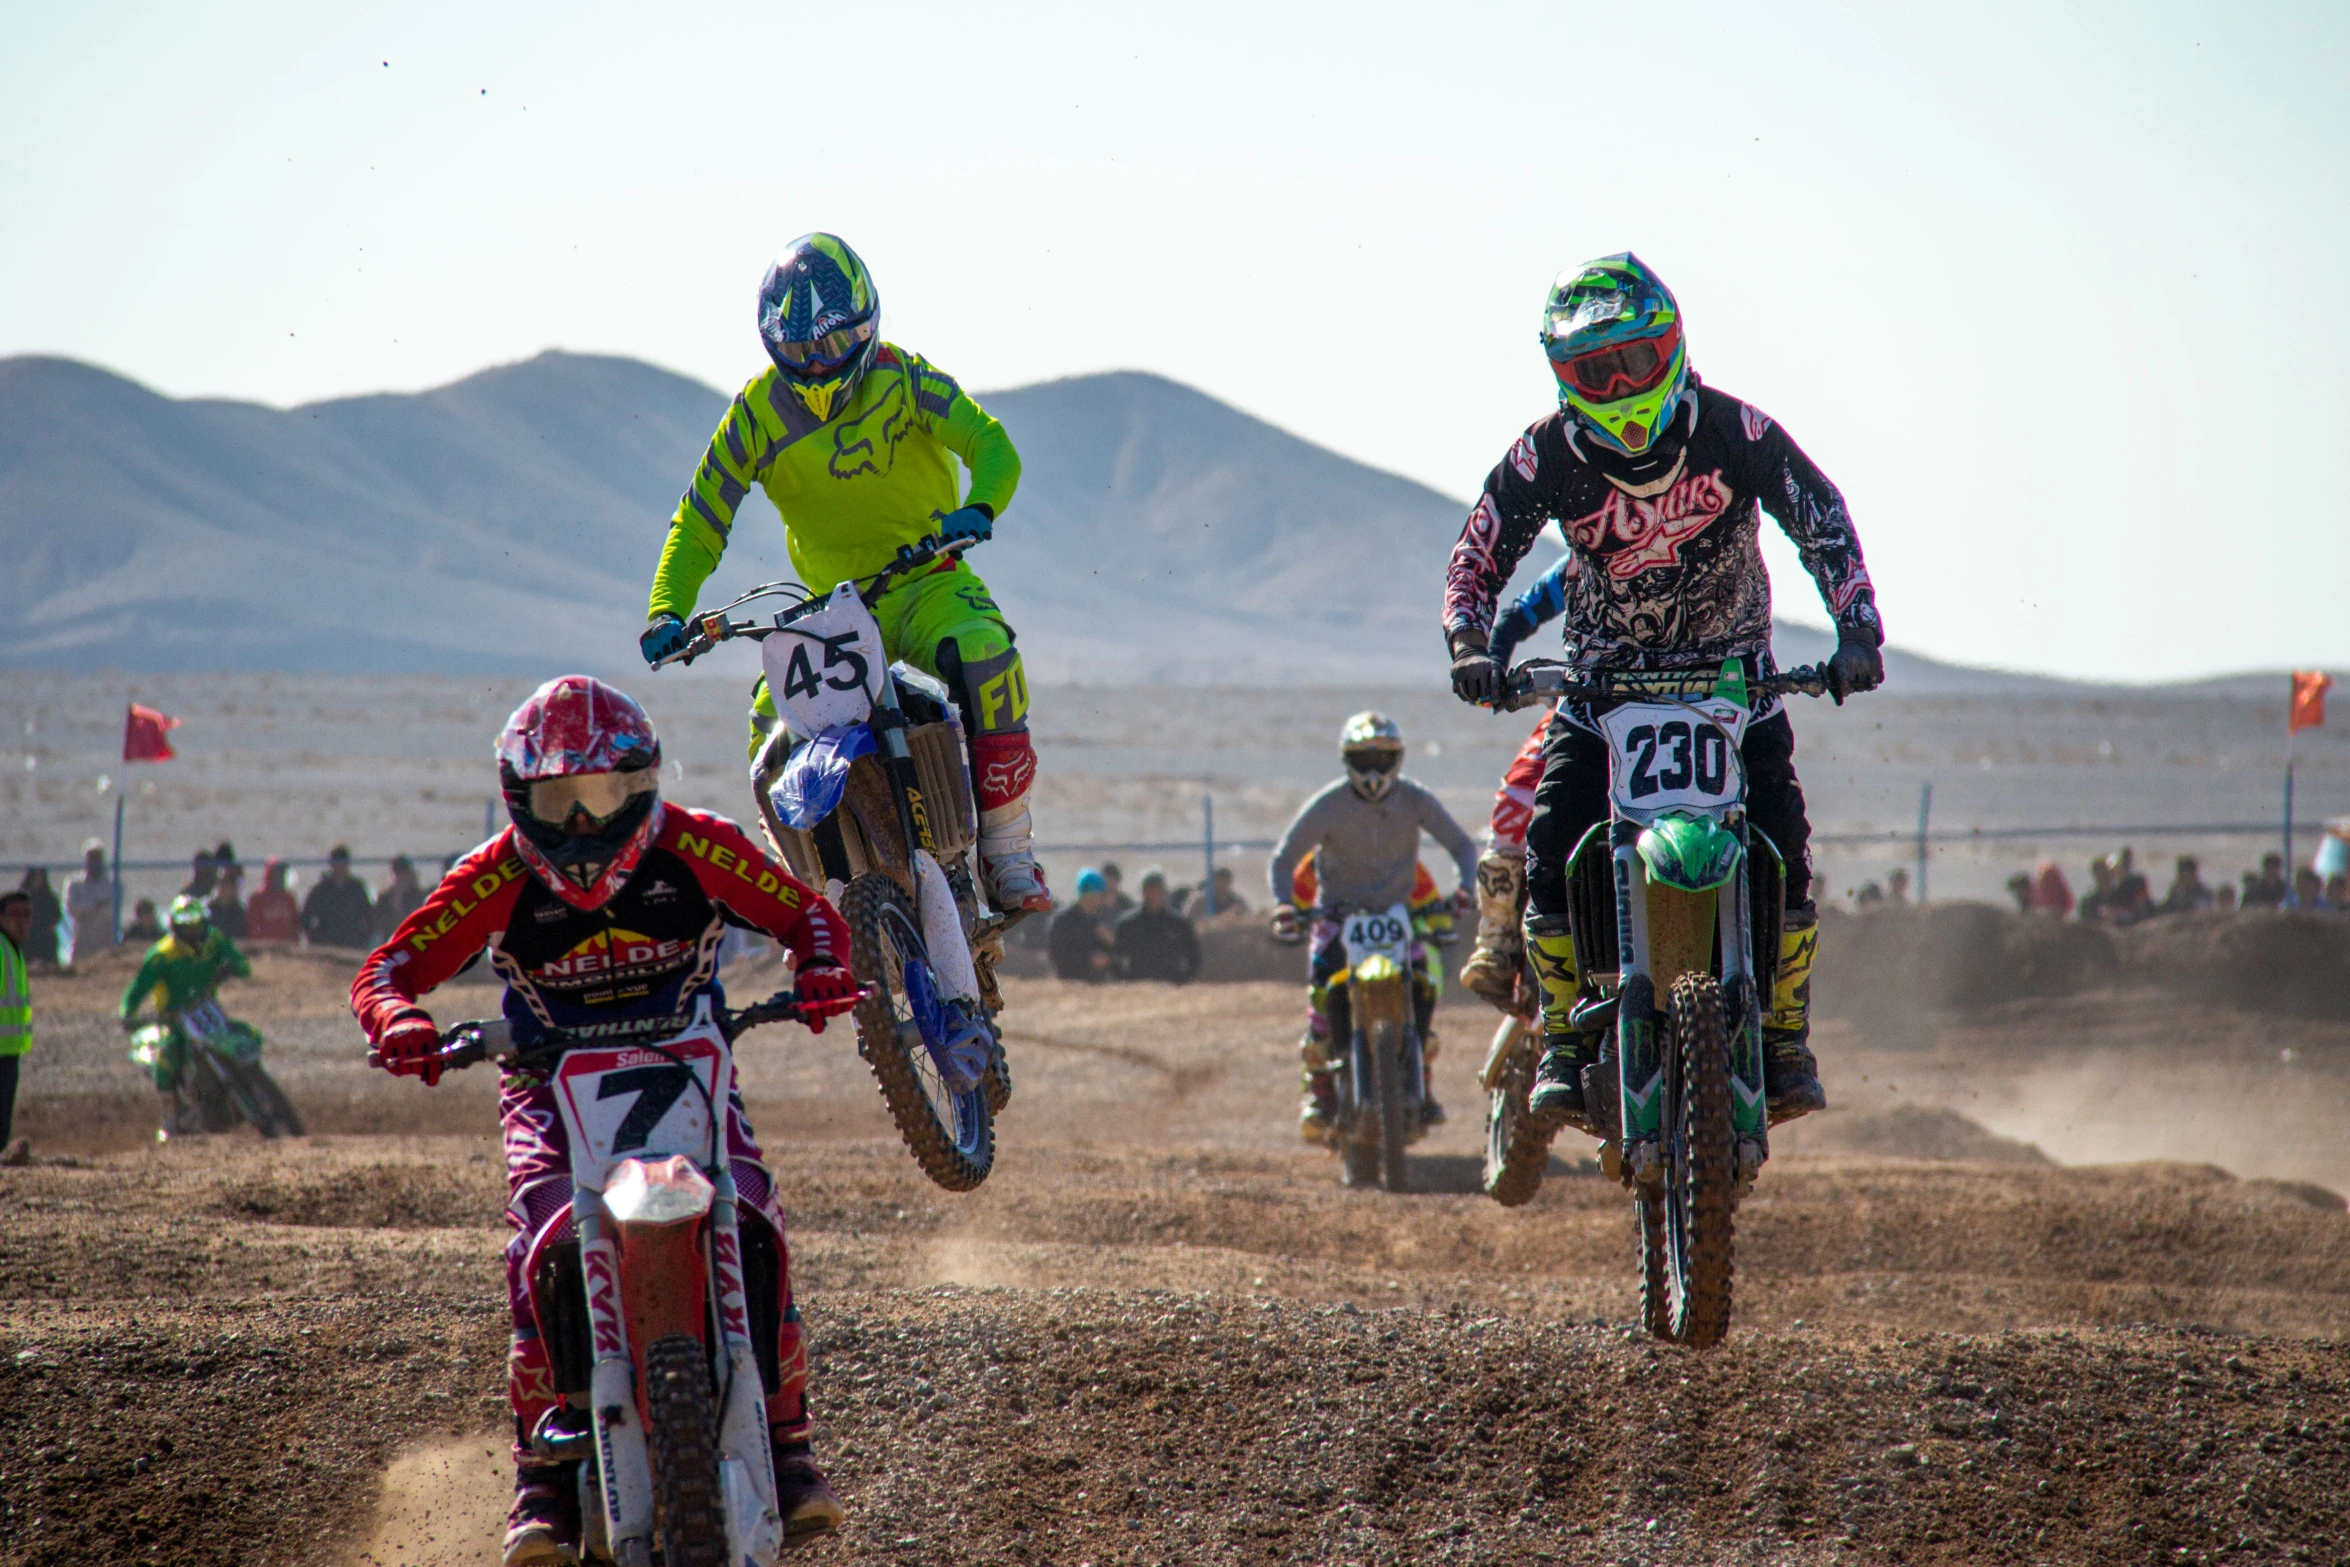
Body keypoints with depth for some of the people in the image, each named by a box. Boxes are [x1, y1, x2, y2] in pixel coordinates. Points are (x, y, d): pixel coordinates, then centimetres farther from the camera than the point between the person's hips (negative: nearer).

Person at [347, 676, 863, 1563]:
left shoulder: (694, 849, -7)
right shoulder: (500, 878, -10)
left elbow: (805, 913, 1)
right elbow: (387, 969, -12)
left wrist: (818, 975, -21)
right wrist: (397, 1021, -35)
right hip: (553, 1087, -1)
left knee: (754, 1223, -23)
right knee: (544, 1231, -28)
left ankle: (785, 1438, -8)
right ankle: (542, 1473, -23)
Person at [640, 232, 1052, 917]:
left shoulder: (900, 379, -8)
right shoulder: (756, 413, -3)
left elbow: (993, 448, -17)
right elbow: (700, 521, -1)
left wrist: (976, 510, -39)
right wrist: (667, 612, -17)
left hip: (925, 584, -2)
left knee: (985, 653, -33)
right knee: (772, 724, -20)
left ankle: (1008, 852, -24)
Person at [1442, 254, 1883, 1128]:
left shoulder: (1733, 430, -16)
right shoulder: (1545, 455, -14)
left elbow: (1821, 518, -12)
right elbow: (1478, 554, -8)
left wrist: (1857, 632, -25)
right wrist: (1470, 647, -27)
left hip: (1732, 665, -1)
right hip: (1606, 676, 1)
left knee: (1782, 843, -17)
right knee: (1551, 848, -17)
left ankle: (1786, 1039, -1)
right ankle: (1564, 1043, -3)